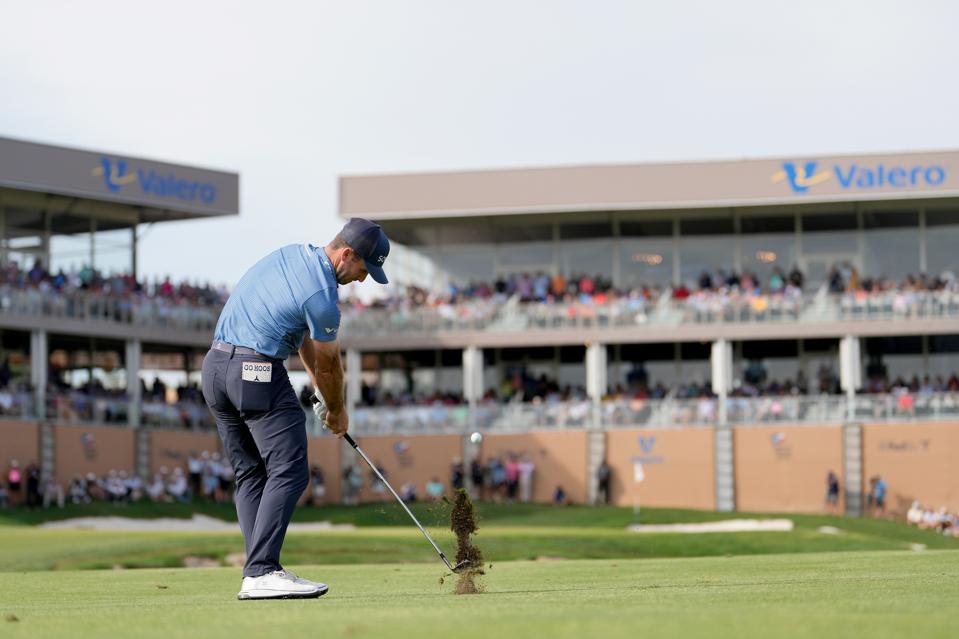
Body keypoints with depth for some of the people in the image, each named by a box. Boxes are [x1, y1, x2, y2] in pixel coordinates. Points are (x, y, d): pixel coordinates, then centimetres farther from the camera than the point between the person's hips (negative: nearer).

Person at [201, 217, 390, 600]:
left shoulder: (293, 254, 13)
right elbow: (328, 364, 1)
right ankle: (261, 572, -18)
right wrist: (336, 410, 18)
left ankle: (258, 571, 5)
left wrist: (319, 392, 20)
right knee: (289, 472, -10)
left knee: (250, 475, 10)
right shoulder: (322, 296, -15)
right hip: (258, 373, -10)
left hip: (215, 366, 10)